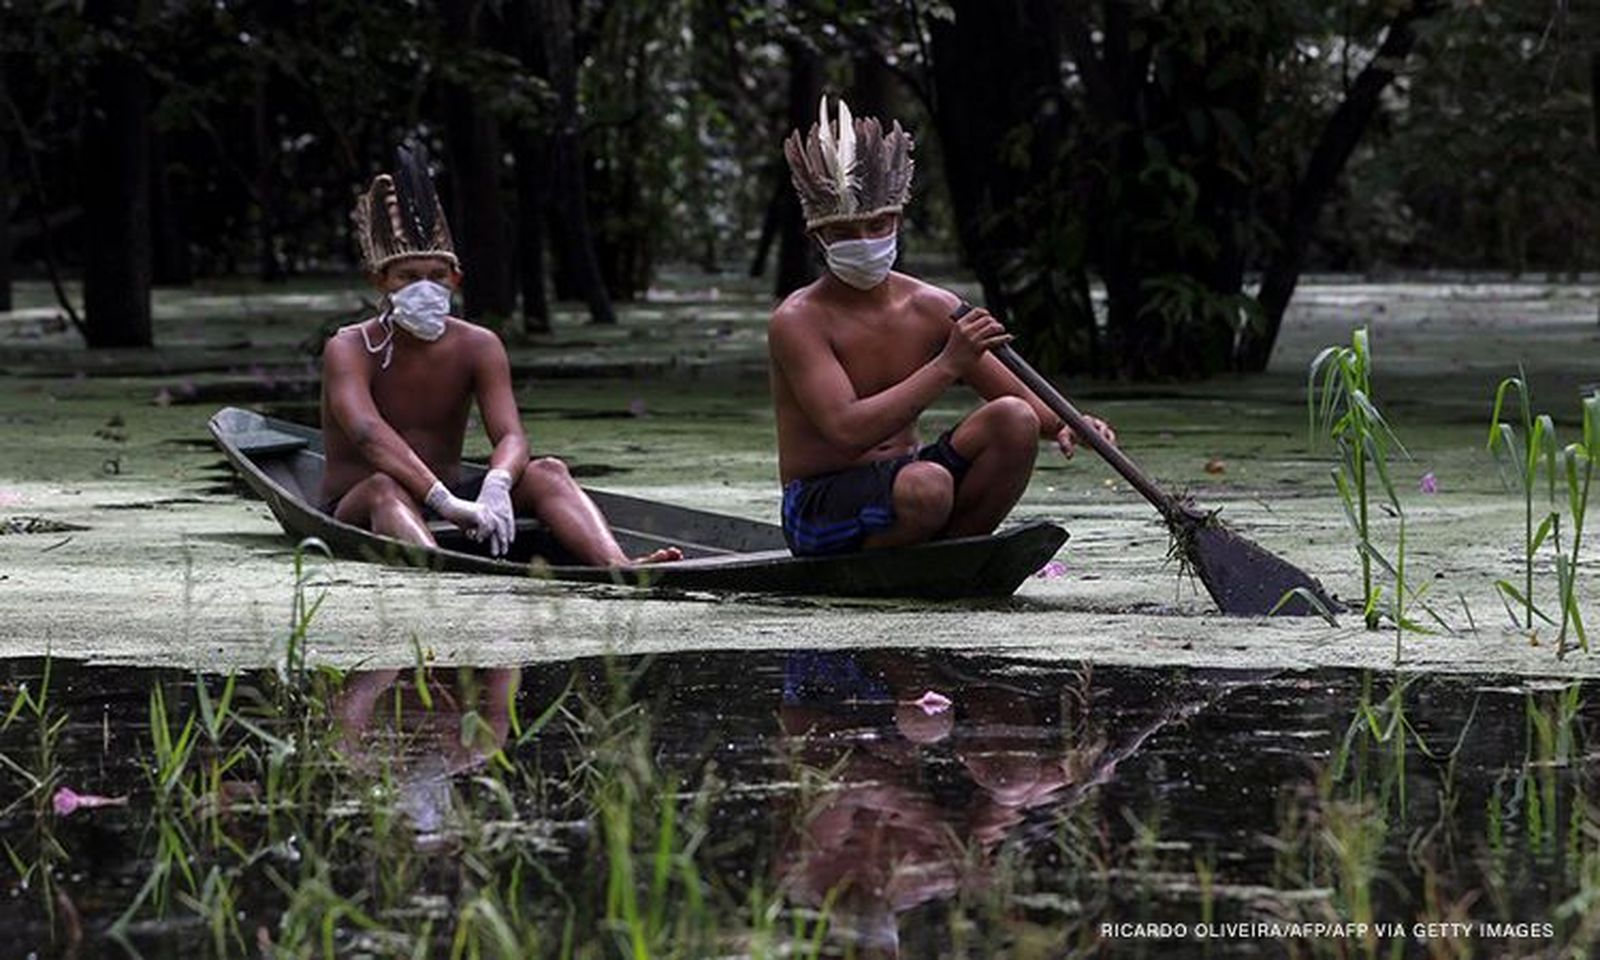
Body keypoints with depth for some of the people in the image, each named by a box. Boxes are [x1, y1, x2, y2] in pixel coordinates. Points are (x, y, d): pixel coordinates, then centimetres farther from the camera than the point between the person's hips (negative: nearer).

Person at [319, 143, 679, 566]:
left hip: (446, 501, 4)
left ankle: (619, 568, -46)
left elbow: (511, 437, -13)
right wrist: (446, 502, -45)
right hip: (354, 513, -4)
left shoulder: (477, 347, 2)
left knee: (547, 472, -18)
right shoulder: (349, 349, -11)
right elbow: (368, 434, -30)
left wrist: (497, 484, -39)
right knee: (386, 488, -37)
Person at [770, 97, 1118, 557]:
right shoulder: (798, 321, -14)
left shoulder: (931, 308, 4)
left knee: (1013, 420, -17)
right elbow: (847, 431, -27)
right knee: (927, 485, -37)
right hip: (820, 508, -6)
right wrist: (948, 364, -30)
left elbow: (1022, 402, 6)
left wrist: (1065, 426, -18)